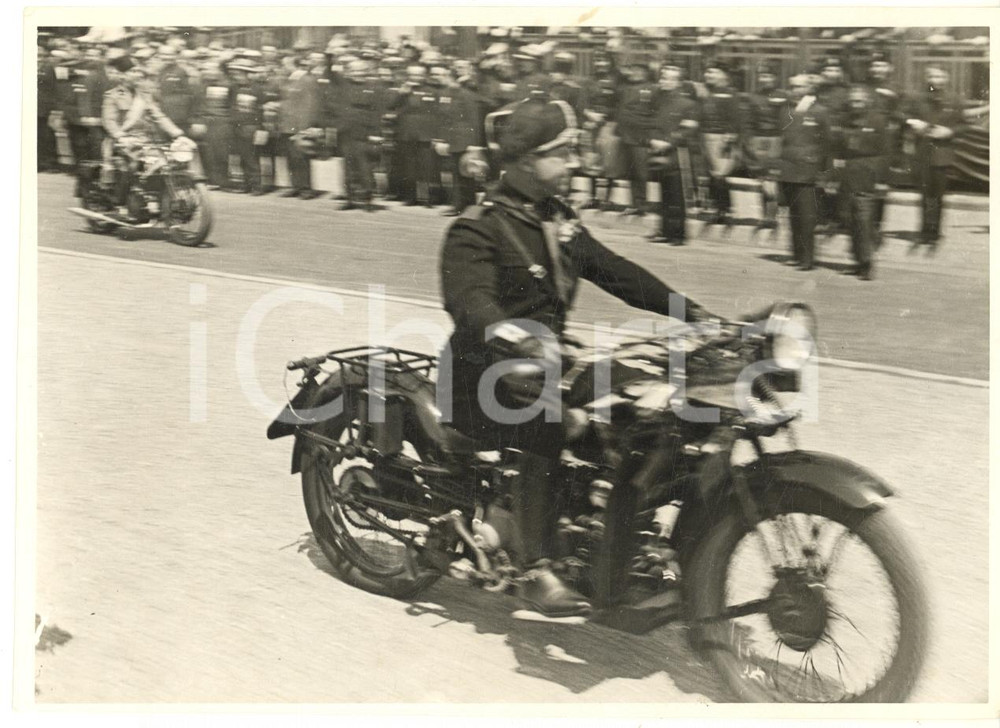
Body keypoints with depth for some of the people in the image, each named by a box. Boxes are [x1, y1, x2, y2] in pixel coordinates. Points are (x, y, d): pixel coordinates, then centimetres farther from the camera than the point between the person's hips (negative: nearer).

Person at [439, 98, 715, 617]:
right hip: (489, 368, -8)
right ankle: (536, 573, -26)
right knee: (547, 429, -32)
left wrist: (690, 311, 2)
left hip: (549, 356, 8)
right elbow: (469, 301, -28)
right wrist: (517, 340, -48)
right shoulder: (478, 229, -12)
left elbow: (612, 271, 12)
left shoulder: (559, 222, 14)